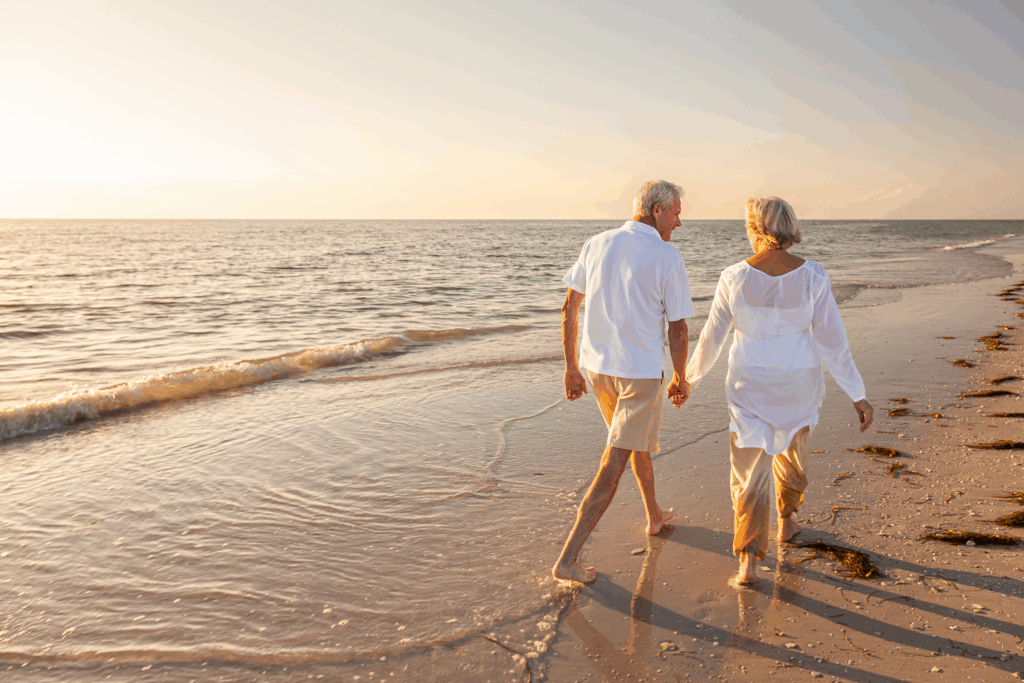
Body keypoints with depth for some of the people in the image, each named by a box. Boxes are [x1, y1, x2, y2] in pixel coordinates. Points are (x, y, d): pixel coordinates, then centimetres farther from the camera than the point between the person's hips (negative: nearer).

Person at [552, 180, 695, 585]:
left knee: (637, 438, 29)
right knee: (613, 465, -1)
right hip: (641, 372, -6)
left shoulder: (597, 245, 2)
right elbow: (678, 329, -9)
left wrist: (570, 367, 10)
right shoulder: (668, 258, -13)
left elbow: (569, 308, 3)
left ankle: (654, 516, 46)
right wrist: (681, 379, 7)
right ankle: (568, 558, -2)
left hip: (597, 366, 6)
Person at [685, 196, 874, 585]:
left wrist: (691, 377, 11)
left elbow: (712, 337, -6)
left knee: (750, 472, 5)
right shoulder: (813, 277, -15)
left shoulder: (734, 278, -16)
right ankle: (786, 521, 48)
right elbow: (832, 341, -12)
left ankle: (748, 560, -5)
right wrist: (858, 395, -3)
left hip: (750, 386, -2)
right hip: (799, 384, 2)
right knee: (791, 450, 30)